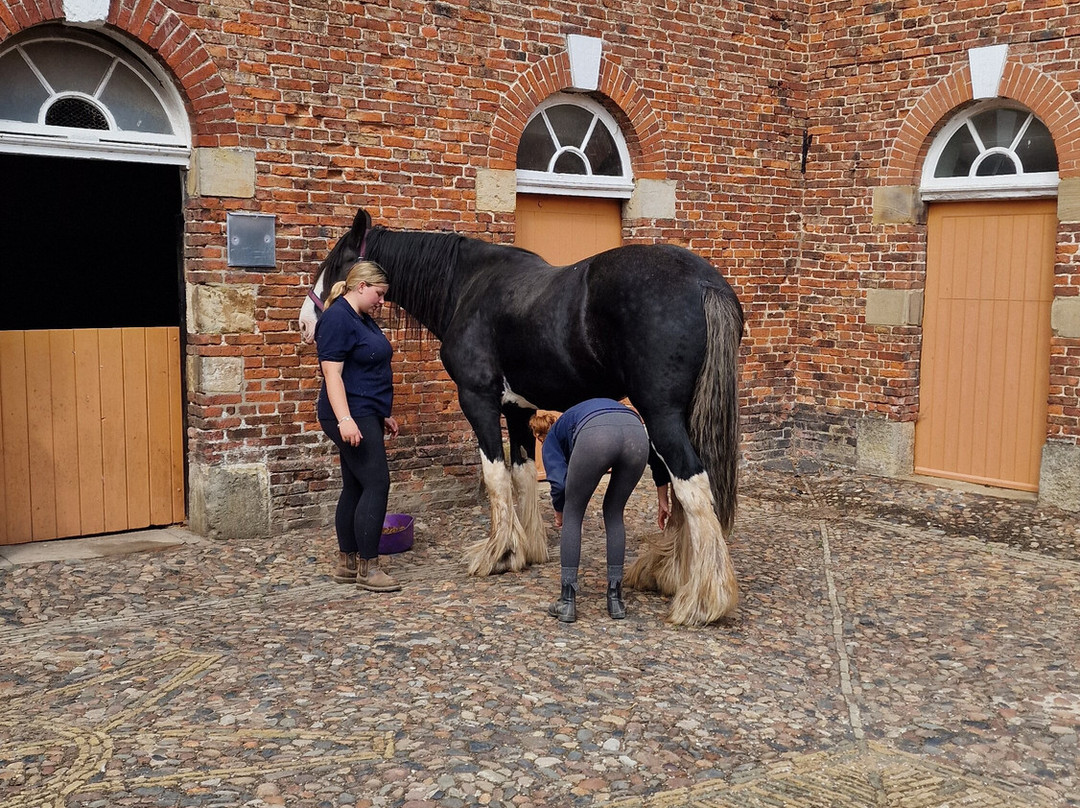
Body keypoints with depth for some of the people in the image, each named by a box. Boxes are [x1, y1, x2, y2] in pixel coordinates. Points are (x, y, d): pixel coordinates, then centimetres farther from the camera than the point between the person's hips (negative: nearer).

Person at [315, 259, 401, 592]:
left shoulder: (363, 319, 16)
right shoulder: (337, 318, -14)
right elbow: (332, 373, -21)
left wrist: (384, 414, 25)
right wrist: (345, 420, -29)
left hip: (366, 415, 10)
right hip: (352, 417, -10)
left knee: (355, 487, 11)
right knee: (376, 485, -11)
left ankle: (346, 564, 17)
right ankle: (367, 567, -5)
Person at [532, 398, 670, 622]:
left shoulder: (552, 438, 33)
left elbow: (558, 483, 13)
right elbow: (655, 451, 34)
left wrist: (559, 515, 33)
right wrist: (663, 500, 37)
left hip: (595, 438, -4)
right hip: (637, 434, 4)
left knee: (573, 514, 19)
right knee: (614, 514, 25)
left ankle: (567, 601, 20)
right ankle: (615, 599, 27)